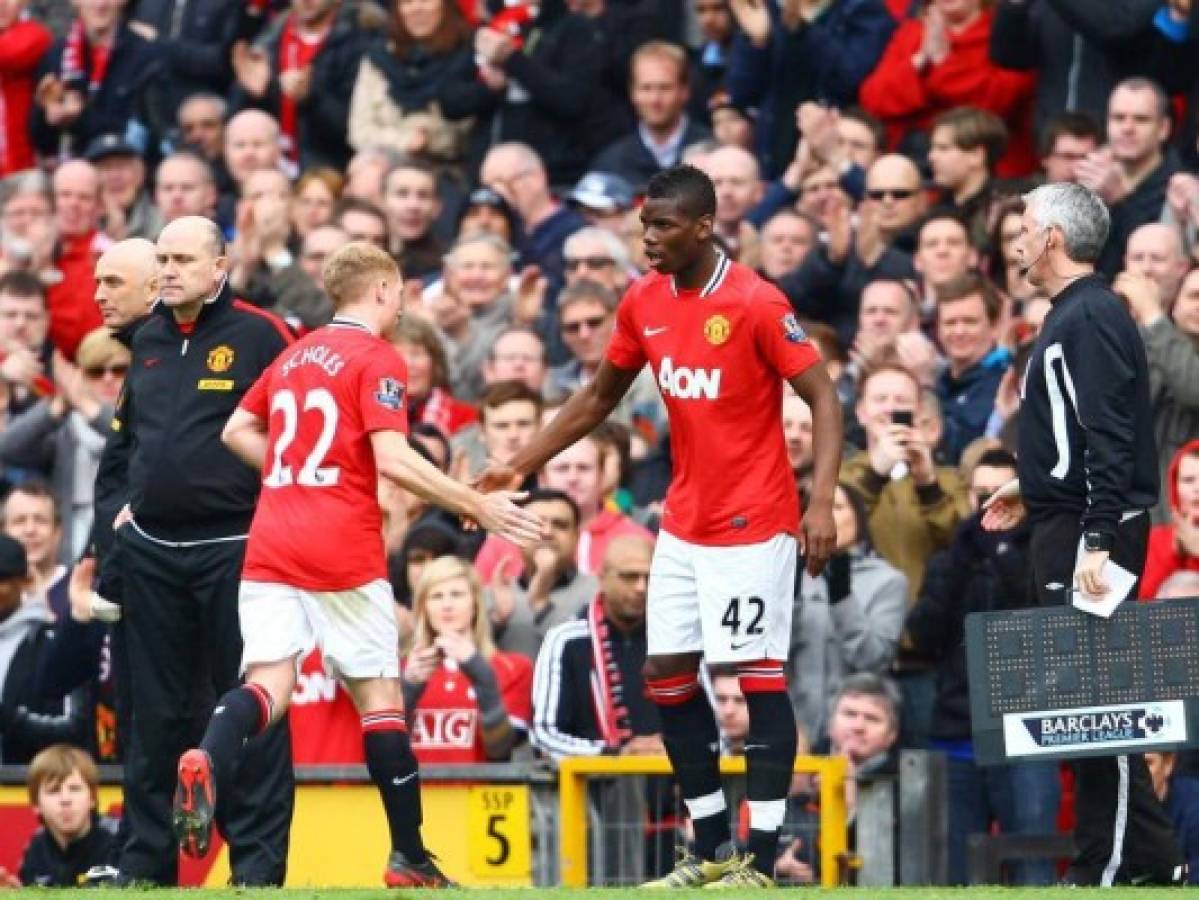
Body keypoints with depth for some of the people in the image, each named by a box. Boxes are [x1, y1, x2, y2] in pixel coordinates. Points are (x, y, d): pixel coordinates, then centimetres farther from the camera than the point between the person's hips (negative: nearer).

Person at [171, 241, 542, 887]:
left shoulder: (294, 355, 16)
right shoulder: (378, 361, -5)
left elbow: (237, 432, 22)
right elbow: (393, 460, -15)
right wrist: (478, 507, -10)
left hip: (270, 548, 5)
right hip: (344, 555, -5)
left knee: (268, 682, -4)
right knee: (379, 694, 5)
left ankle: (208, 762, -36)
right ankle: (408, 856, 9)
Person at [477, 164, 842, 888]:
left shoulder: (757, 303, -16)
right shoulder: (644, 302, 4)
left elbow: (824, 399, -15)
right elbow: (600, 397, 17)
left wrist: (822, 503, -25)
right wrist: (524, 465, 13)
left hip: (753, 523, -8)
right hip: (684, 523, 8)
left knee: (762, 677, -7)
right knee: (666, 673, 7)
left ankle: (762, 864, -6)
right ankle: (713, 853, 17)